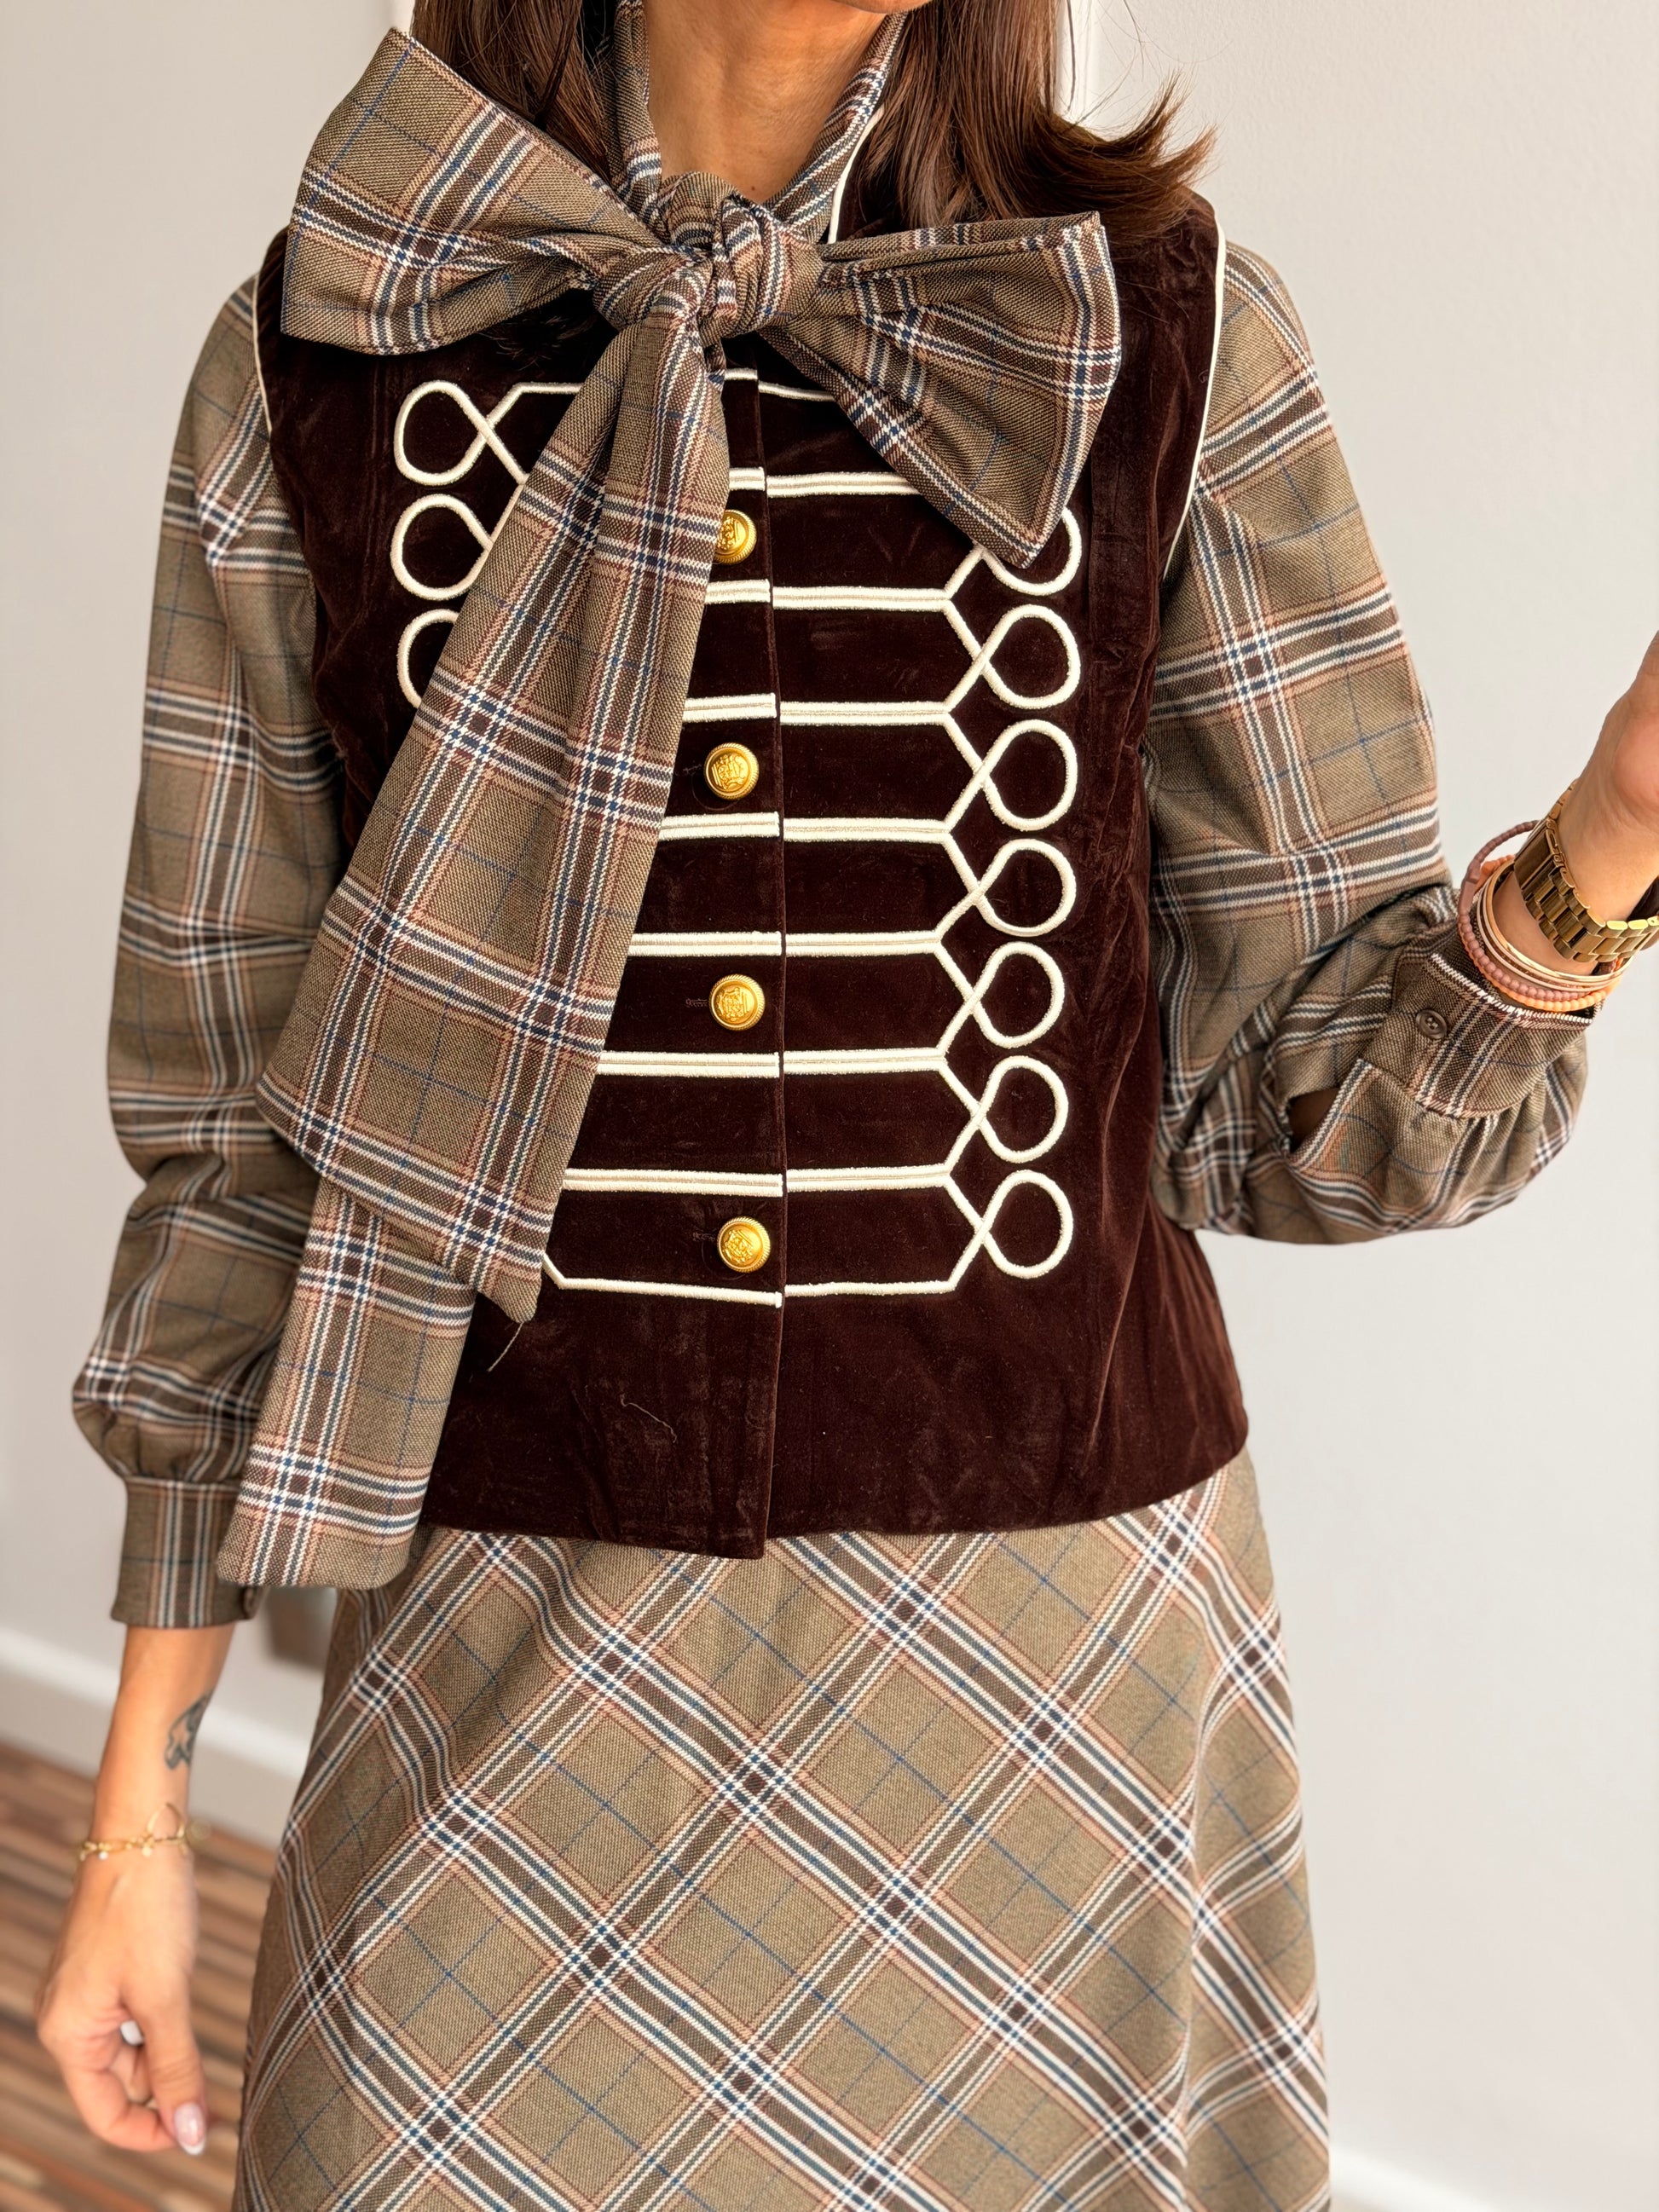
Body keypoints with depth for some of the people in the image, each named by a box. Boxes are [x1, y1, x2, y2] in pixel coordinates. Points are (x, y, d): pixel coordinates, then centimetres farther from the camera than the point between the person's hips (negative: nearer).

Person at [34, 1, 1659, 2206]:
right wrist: (138, 1799, 3)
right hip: (521, 1652, 0)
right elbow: (245, 1132, 1)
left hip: (1058, 1651, 0)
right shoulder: (316, 371, -4)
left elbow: (1285, 1086, -2)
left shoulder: (1169, 337, -5)